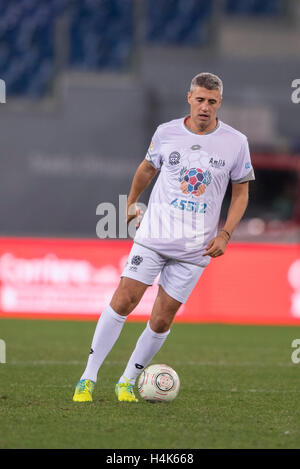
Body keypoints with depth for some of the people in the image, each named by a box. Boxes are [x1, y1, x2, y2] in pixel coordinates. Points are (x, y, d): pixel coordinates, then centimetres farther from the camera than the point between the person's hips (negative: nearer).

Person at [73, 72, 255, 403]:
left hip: (194, 249, 0)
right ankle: (88, 378, -2)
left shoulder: (236, 142, -3)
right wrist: (131, 202, 29)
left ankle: (128, 381, 17)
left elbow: (241, 191, 8)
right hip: (153, 237, 0)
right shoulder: (166, 133, -1)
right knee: (122, 302, -11)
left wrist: (225, 234, -2)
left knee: (161, 321, -1)